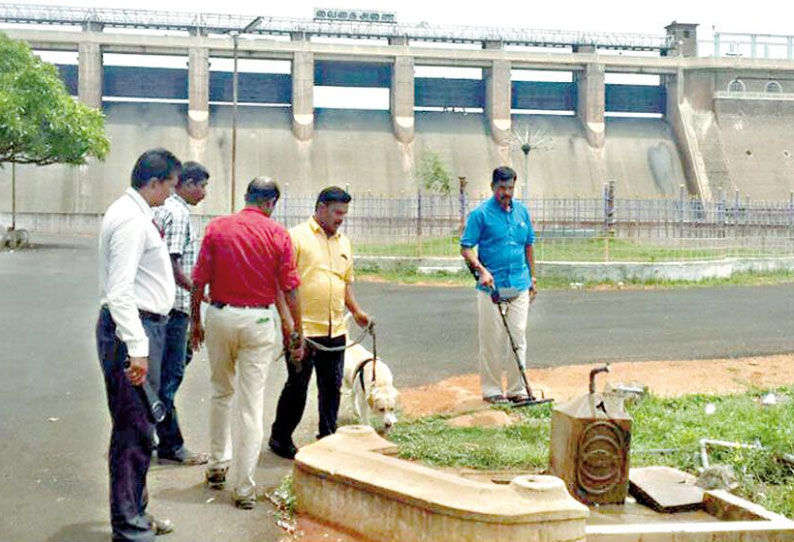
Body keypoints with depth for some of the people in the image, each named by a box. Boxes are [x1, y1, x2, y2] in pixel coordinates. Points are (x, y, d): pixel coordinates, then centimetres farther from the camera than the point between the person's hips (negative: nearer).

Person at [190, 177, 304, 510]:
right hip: (259, 320, -2)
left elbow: (199, 280, -1)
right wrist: (297, 330, 5)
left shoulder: (217, 228, 0)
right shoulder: (278, 234, -4)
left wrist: (195, 320, 11)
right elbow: (290, 288, -4)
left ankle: (218, 465, 33)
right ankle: (244, 488, 3)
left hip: (220, 315, 2)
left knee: (221, 393, 22)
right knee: (252, 405, 2)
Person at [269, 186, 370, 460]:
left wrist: (356, 311, 11)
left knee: (332, 387, 10)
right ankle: (280, 438, 18)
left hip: (335, 330, 6)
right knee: (297, 387, 2)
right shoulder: (296, 236, -5)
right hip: (303, 330, -6)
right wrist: (288, 320, -15)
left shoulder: (343, 242, 16)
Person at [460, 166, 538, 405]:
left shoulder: (521, 211, 11)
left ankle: (517, 389, 14)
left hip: (519, 285, 5)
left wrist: (533, 278, 18)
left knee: (519, 338, 6)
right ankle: (491, 389, 10)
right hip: (491, 286, -4)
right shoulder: (481, 213, -5)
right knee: (492, 340, 0)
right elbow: (466, 248, -6)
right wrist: (481, 270, -20)